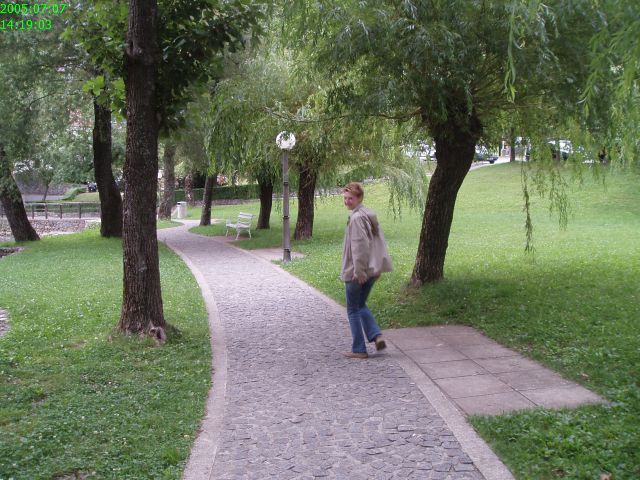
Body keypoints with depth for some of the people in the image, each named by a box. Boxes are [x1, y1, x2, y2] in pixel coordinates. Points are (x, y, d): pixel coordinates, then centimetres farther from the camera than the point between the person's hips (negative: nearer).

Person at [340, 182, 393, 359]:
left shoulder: (356, 218, -17)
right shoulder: (371, 215, 11)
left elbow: (360, 246, -22)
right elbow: (379, 241, 14)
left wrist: (359, 271, -20)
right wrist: (378, 267, 17)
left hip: (357, 272, -9)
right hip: (372, 270, 9)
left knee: (353, 310, 4)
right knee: (361, 305, 21)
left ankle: (359, 349, 9)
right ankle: (377, 336, 6)